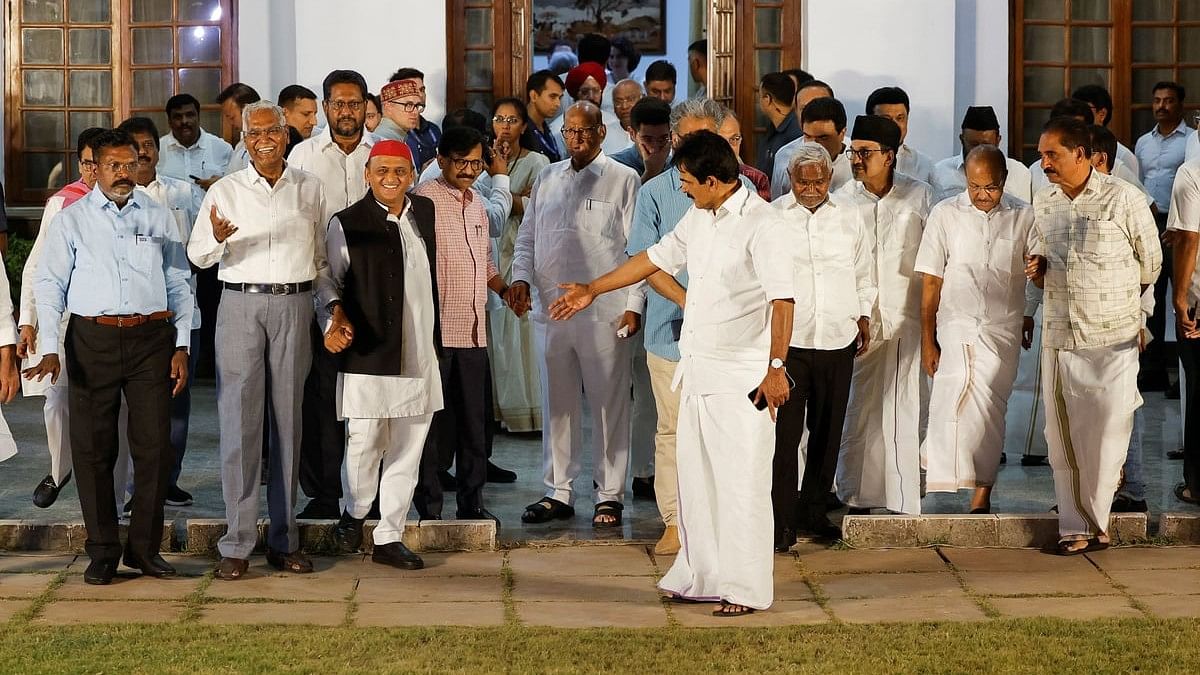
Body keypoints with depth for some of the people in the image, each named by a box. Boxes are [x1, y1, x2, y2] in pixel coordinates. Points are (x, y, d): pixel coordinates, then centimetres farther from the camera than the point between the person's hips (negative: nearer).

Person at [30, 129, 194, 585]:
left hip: (151, 337, 1)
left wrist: (182, 346, 5)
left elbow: (179, 284, 13)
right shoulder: (71, 220, 7)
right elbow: (50, 285, 4)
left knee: (154, 445, -1)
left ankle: (145, 548, 10)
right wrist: (49, 349, -7)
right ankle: (103, 552, 10)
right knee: (92, 448, 1)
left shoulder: (159, 218, 12)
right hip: (92, 339, -1)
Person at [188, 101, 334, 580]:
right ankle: (237, 544, -3)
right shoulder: (226, 190, 5)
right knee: (239, 423, -5)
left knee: (289, 420, 4)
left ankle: (283, 540, 10)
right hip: (241, 305, -2)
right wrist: (217, 238, -20)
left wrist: (332, 303, 5)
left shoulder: (309, 188, 11)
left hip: (294, 306, 2)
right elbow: (197, 255, 1)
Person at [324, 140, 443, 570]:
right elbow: (330, 283, 1)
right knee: (364, 442, -6)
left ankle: (389, 538, 15)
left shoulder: (425, 212, 11)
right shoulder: (347, 224, -4)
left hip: (420, 355, 5)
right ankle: (353, 515, 21)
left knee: (408, 450, 7)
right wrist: (334, 323, -15)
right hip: (368, 355, -5)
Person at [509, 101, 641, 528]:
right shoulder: (547, 179, 14)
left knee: (609, 405, 1)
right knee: (557, 404, 10)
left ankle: (610, 496, 8)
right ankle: (559, 492, 18)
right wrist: (521, 278, -1)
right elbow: (527, 238, 17)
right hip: (551, 309, 4)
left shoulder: (623, 180, 0)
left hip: (604, 313, -4)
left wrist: (633, 305, -9)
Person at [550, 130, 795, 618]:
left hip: (741, 376, -9)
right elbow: (657, 258, 24)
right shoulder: (699, 218, 12)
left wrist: (776, 368, -24)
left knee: (741, 484, -4)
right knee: (696, 480, 12)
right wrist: (592, 291, 30)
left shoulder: (763, 226, -15)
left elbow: (781, 301, -20)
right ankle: (701, 578, 21)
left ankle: (746, 589, 3)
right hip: (697, 370, 9)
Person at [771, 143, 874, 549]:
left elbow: (863, 273, 20)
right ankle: (783, 521, -3)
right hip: (788, 338, -4)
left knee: (828, 430, 10)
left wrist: (863, 317, 14)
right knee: (786, 431, -7)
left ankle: (813, 511, 22)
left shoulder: (848, 218, 10)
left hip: (838, 339, 4)